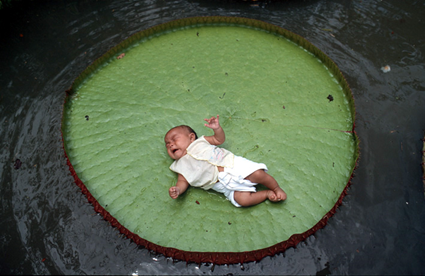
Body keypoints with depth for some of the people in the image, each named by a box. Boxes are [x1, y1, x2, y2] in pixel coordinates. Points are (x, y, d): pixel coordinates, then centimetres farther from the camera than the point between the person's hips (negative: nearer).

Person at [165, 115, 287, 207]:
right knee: (242, 199, -23)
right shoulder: (181, 166, 14)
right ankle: (267, 194, -2)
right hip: (224, 185, 0)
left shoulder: (199, 142, 14)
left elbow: (219, 139, 16)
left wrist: (217, 128, -4)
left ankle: (277, 189, 9)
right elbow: (183, 182, 5)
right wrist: (177, 190, -17)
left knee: (258, 174, -17)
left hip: (233, 164, 1)